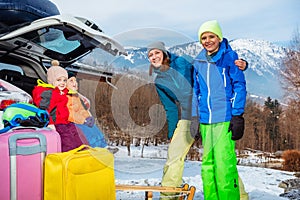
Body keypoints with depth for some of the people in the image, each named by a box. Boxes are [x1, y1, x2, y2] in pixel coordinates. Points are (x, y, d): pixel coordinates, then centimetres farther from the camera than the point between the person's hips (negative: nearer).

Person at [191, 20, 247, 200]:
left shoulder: (229, 56, -1)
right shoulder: (198, 61, 13)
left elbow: (240, 86, -2)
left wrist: (237, 116, -8)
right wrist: (194, 117, 14)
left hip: (225, 119, -5)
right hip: (205, 120, 5)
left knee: (224, 161, -10)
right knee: (207, 162, 9)